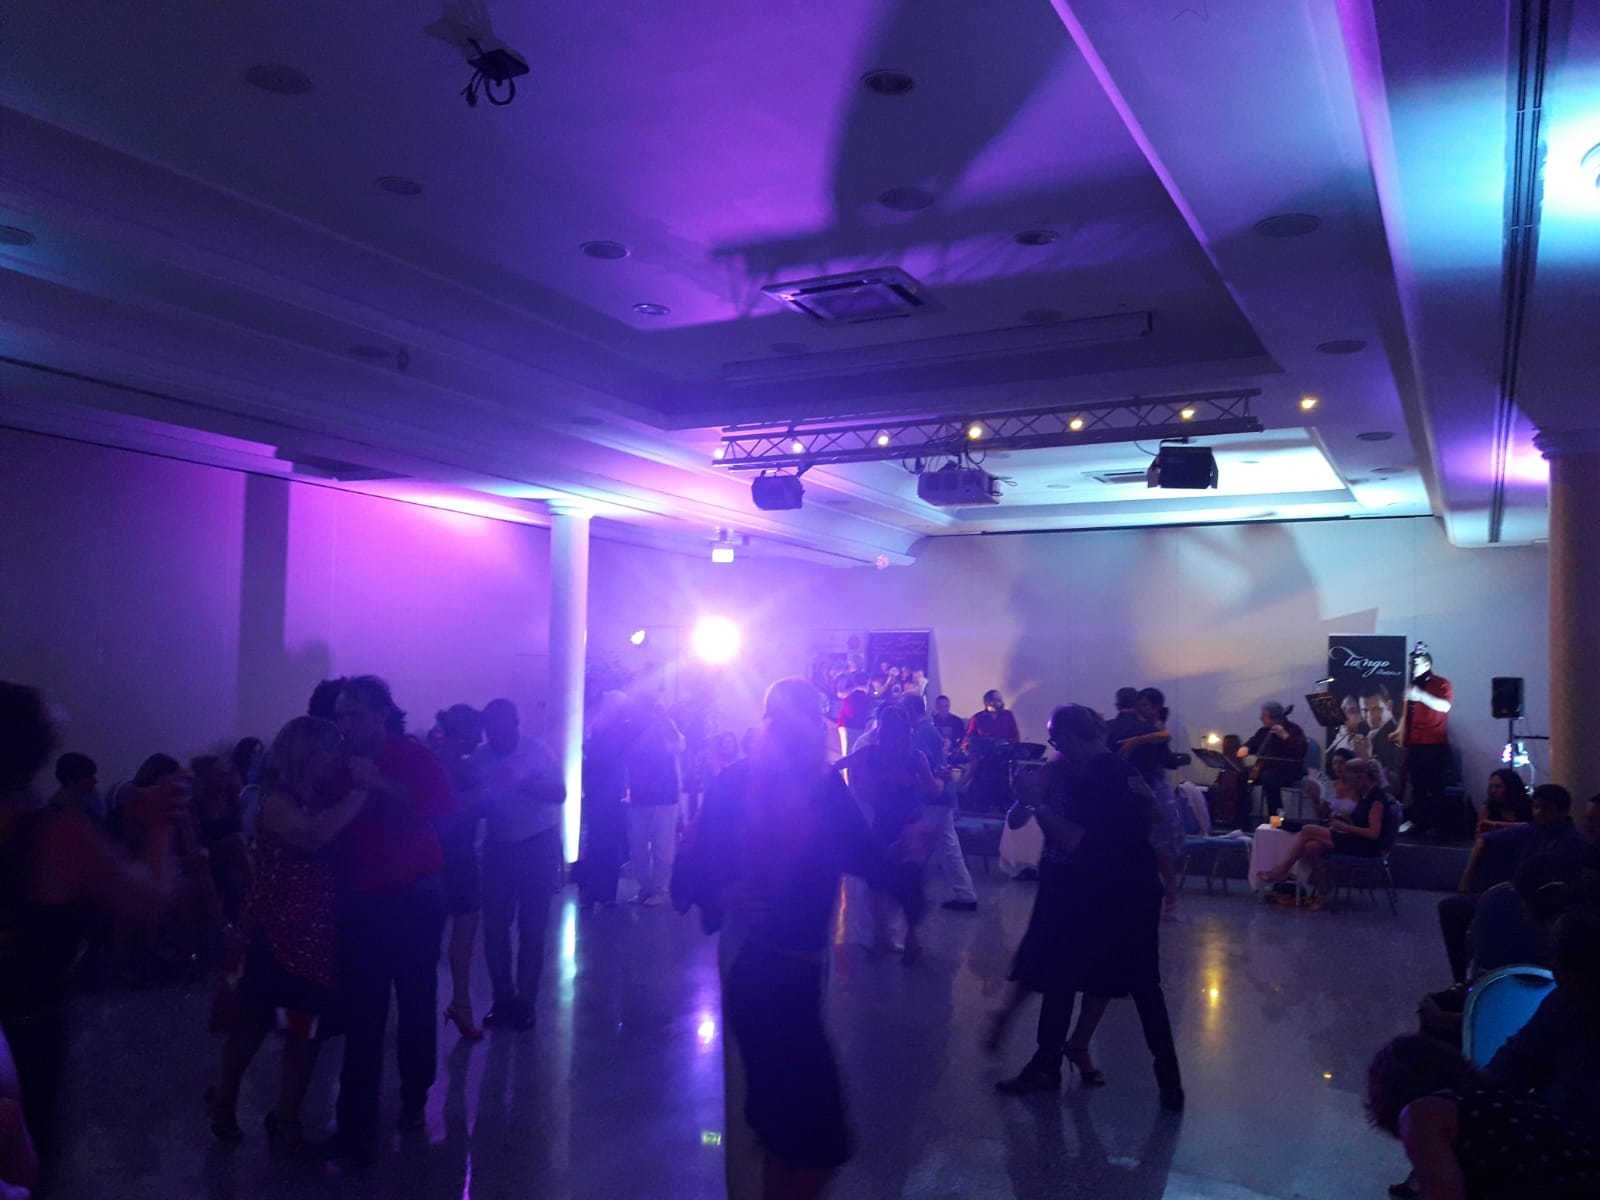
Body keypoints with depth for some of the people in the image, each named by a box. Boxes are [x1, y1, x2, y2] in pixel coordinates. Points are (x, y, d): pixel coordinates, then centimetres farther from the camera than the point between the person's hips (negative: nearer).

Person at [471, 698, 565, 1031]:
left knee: (531, 928, 2)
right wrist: (477, 797, -19)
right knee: (494, 926, 3)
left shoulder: (538, 753, -11)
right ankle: (503, 999, 17)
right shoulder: (480, 757, -1)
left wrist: (520, 781, -36)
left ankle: (525, 1002, 12)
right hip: (498, 847, 3)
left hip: (537, 846, -3)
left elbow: (559, 793, -22)